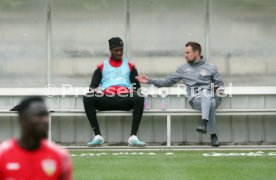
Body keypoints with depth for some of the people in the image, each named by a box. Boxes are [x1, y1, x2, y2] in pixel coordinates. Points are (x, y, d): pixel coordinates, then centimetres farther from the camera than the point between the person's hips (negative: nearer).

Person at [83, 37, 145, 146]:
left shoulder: (129, 66, 26)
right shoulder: (102, 67, 24)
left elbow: (137, 86, 18)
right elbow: (93, 86, 15)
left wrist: (135, 91, -6)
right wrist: (95, 91, -10)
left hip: (125, 99, 0)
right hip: (106, 100, 0)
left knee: (139, 99, -35)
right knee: (87, 98, -31)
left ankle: (133, 137, -36)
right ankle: (97, 136, -31)